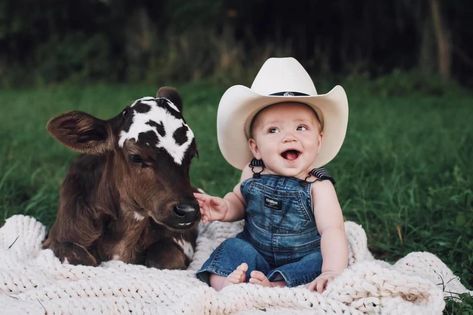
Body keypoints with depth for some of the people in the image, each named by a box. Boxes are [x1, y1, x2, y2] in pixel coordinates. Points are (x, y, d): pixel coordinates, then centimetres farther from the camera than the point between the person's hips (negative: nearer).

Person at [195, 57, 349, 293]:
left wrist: (331, 272, -45)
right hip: (255, 253, 3)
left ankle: (274, 286, -44)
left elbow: (332, 230, -27)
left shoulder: (318, 186, -17)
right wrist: (225, 209, -9)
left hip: (303, 259, -3)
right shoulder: (252, 173, -5)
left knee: (319, 262, -30)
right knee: (234, 247, -20)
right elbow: (239, 200, 17)